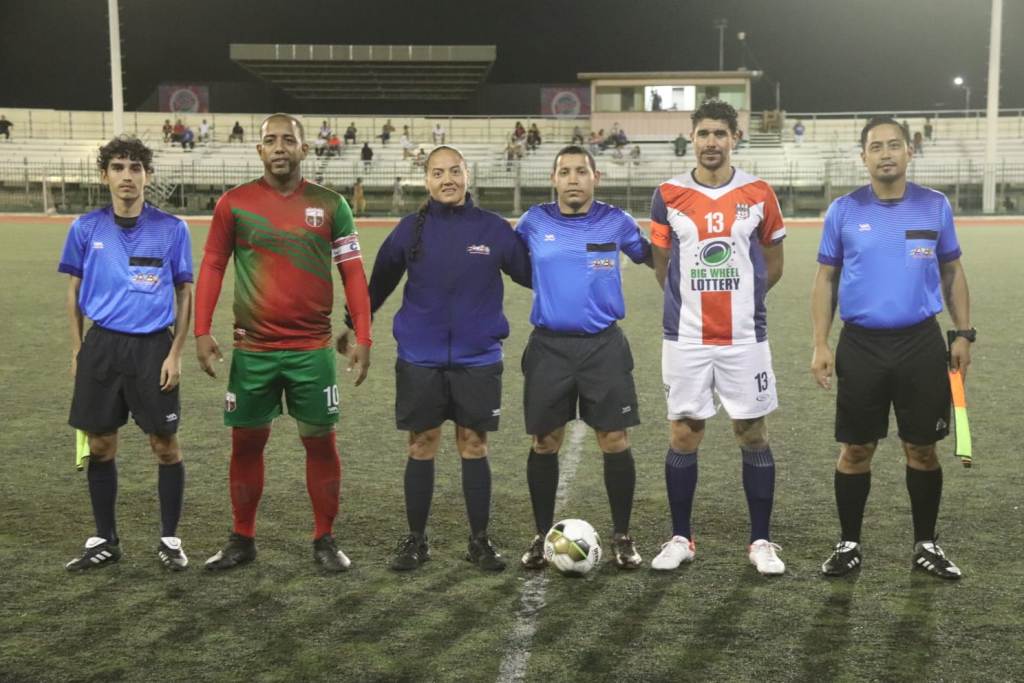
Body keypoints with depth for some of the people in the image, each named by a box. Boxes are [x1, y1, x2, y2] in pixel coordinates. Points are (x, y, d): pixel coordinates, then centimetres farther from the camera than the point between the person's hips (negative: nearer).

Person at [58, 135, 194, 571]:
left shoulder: (172, 229, -3)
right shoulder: (86, 229, 2)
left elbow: (184, 295, 2)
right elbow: (74, 291, 11)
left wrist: (175, 354, -5)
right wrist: (77, 350, 6)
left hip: (154, 347, -2)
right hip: (101, 347, 2)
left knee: (165, 444, 2)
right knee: (100, 446, 8)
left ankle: (169, 539, 17)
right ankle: (105, 541, 23)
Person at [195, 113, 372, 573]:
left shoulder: (330, 205, 2)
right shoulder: (234, 203, 1)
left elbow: (352, 272, 2)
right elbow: (212, 267, 4)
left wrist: (362, 336, -4)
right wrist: (202, 332, -4)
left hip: (313, 349, 0)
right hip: (252, 349, 0)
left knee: (320, 443, 6)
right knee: (246, 444, 9)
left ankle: (325, 540, 19)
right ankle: (242, 540, 23)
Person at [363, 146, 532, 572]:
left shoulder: (494, 229, -1)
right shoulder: (411, 229, 1)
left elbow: (531, 274, 4)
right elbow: (380, 282, 9)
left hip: (477, 360, 0)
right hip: (419, 360, 0)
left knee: (474, 447, 6)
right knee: (421, 449, 7)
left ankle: (480, 542, 18)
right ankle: (415, 540, 20)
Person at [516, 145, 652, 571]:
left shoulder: (615, 222, 1)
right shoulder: (535, 222, 2)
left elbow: (651, 256, 17)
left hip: (603, 345, 0)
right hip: (549, 346, 1)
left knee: (615, 442, -1)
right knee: (544, 443, 5)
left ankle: (622, 537, 15)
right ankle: (542, 536, 21)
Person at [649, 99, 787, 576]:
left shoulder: (759, 194, 1)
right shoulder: (668, 195, 1)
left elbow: (773, 263, 11)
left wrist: (738, 298, 8)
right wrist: (695, 300, 9)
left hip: (745, 338, 0)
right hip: (685, 338, 0)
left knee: (753, 435, 4)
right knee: (683, 436, 4)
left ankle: (761, 541, 16)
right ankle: (680, 538, 18)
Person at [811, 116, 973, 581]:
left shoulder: (935, 206, 2)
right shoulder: (843, 211, 0)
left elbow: (952, 272, 10)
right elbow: (826, 280, 4)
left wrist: (963, 334, 3)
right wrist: (820, 344, -3)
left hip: (922, 343, 1)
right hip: (860, 345, -1)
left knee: (922, 449, 8)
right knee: (856, 450, 5)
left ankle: (926, 545, 23)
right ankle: (849, 544, 19)